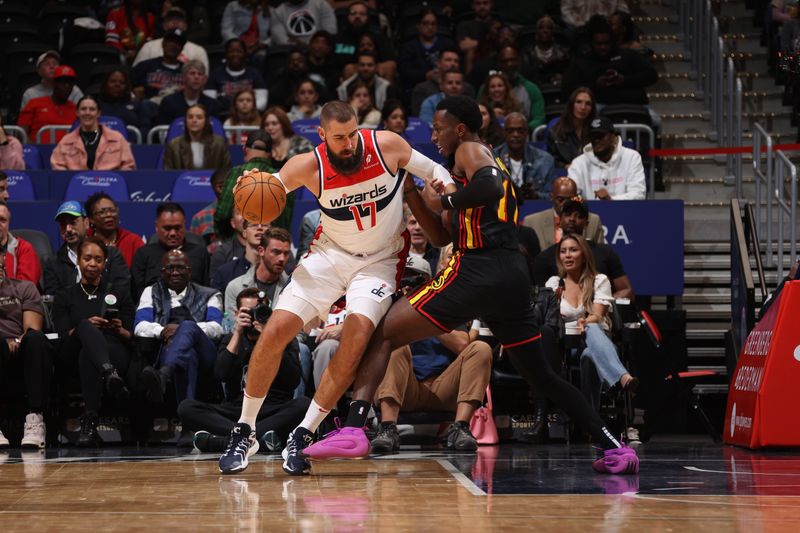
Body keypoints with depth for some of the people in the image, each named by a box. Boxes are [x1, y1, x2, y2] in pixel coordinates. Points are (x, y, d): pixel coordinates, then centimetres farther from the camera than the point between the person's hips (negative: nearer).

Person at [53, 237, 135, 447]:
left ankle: (89, 425, -54)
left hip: (116, 354, 0)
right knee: (86, 327, -38)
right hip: (73, 357, 0)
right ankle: (109, 375, -67)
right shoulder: (65, 296, 23)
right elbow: (63, 335, 7)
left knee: (87, 353, -40)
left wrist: (120, 330, -9)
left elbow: (132, 338, 15)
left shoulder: (119, 292, 24)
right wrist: (85, 327, -14)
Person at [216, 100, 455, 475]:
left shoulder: (387, 146, -18)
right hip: (330, 254, 1)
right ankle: (244, 433, 6)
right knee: (275, 332, -11)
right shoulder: (309, 166, -17)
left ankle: (302, 436, -11)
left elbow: (434, 172, -1)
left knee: (356, 339, -24)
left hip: (379, 262, -1)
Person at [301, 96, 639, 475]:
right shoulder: (485, 160, 29)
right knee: (541, 375, 20)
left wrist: (445, 200, -8)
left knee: (382, 335, -6)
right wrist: (412, 194, 23)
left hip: (478, 270, -9)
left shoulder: (470, 151, 3)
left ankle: (354, 429, -23)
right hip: (512, 275, 9)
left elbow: (490, 187, -22)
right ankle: (613, 448, 14)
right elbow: (442, 237, 30)